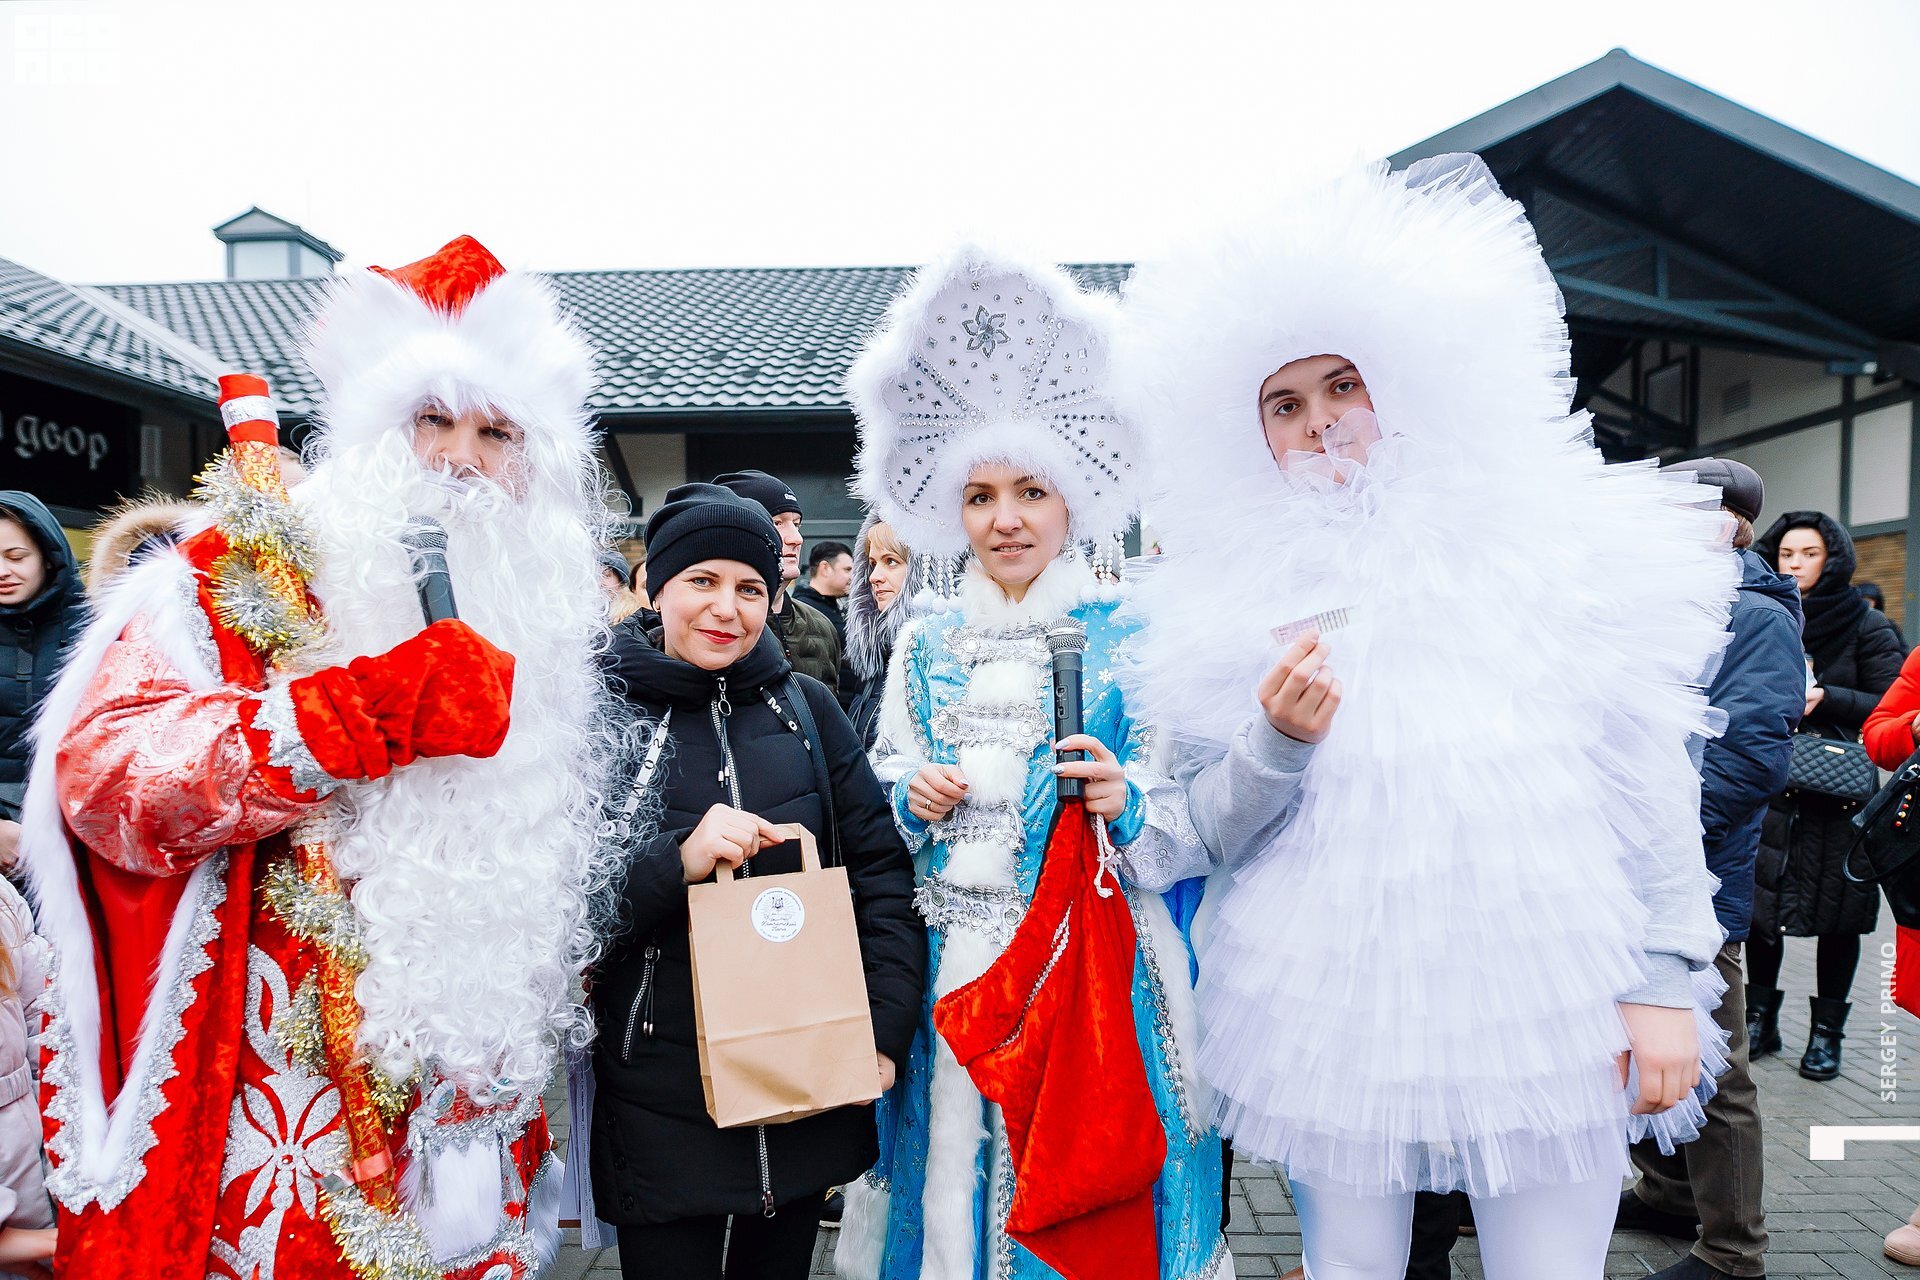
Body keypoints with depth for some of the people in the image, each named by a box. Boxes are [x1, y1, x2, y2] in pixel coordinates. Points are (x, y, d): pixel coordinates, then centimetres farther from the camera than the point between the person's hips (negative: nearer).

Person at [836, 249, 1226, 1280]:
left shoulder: (1129, 636, -2)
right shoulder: (926, 644, 8)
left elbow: (1195, 821, -2)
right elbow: (879, 800, 15)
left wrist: (1129, 807, -21)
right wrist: (912, 799, -6)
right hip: (950, 963, 3)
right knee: (954, 1167, 12)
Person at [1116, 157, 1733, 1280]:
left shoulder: (1547, 545, 1)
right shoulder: (1244, 598, 3)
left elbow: (1650, 772, 2)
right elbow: (1216, 833, 4)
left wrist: (1669, 981, -4)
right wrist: (1277, 743, -15)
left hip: (1549, 997, 0)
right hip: (1335, 1009, 1)